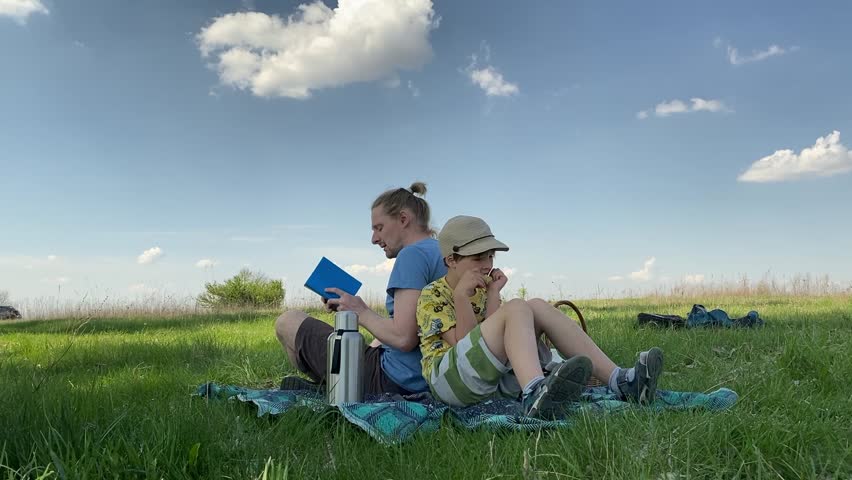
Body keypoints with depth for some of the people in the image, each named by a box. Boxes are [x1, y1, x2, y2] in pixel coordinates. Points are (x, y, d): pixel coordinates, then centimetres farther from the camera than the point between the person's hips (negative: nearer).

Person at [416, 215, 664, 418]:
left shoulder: (480, 289, 19)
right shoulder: (432, 295, -1)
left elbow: (490, 337, 0)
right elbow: (464, 343, -14)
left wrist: (493, 294, -5)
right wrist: (461, 295, -20)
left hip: (494, 377, 7)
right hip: (448, 378, -7)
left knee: (538, 306, -9)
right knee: (516, 308, -25)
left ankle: (619, 380, -20)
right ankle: (534, 393, -54)